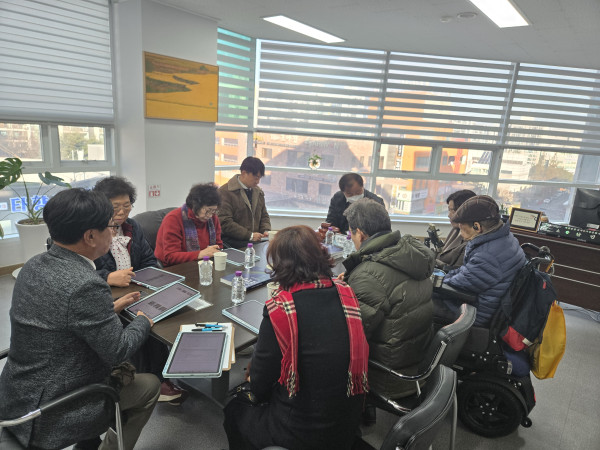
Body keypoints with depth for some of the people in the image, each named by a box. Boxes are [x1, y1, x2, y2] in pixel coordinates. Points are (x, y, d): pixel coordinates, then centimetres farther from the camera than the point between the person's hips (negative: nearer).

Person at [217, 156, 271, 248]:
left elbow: (264, 215, 25)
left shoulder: (258, 192, 17)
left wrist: (266, 231, 3)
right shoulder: (225, 192, -6)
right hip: (234, 243, -6)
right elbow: (225, 223, -13)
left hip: (256, 241, 7)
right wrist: (250, 235, -16)